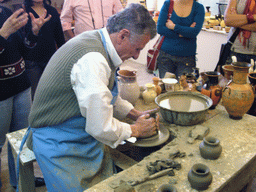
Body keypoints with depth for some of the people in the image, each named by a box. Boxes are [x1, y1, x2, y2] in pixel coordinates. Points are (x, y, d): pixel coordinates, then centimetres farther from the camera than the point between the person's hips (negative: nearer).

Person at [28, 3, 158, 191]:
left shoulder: (95, 41, 1)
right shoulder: (92, 60, -31)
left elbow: (106, 95, 16)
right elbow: (102, 128, -28)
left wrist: (136, 114, 7)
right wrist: (136, 130, -10)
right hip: (61, 148, -9)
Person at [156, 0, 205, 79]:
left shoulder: (198, 7, 3)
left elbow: (195, 31, -13)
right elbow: (160, 28, -7)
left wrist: (173, 26, -12)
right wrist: (186, 32, -9)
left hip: (187, 57, 0)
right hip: (166, 54, 1)